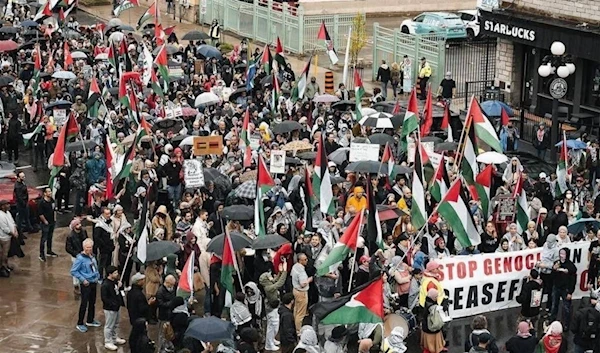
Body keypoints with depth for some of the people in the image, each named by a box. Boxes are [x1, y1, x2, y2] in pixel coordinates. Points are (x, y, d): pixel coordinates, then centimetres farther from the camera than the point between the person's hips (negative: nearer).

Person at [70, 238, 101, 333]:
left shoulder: (92, 256, 4)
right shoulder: (80, 258, -18)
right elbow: (73, 271, -17)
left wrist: (97, 276, 6)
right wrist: (83, 279, -18)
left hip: (93, 282, 7)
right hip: (86, 284, -7)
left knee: (92, 302, 17)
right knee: (84, 303, -2)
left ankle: (90, 321, 33)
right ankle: (80, 324, 9)